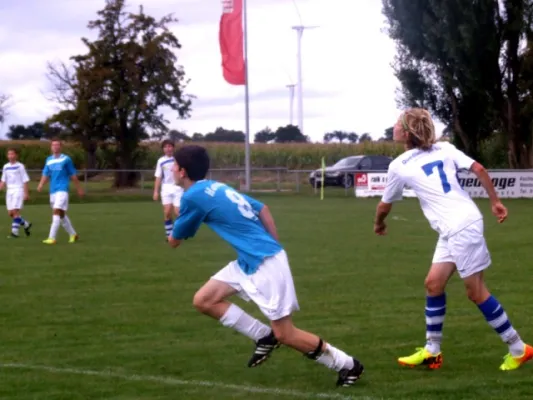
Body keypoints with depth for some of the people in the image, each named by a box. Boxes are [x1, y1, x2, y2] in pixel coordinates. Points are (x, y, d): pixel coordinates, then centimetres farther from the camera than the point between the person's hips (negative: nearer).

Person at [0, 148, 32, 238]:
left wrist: (26, 193, -8)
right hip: (9, 191, 6)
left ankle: (14, 232, -13)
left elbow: (25, 181, -4)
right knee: (10, 213, 4)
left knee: (15, 211, -15)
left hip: (18, 190, -6)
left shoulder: (20, 166, -3)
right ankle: (26, 224, 24)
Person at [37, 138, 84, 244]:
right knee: (61, 214, 12)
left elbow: (73, 175, 4)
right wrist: (41, 184, -10)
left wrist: (79, 189, 8)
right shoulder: (49, 160, 11)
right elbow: (45, 174, 9)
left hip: (62, 189, -6)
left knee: (57, 212, -17)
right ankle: (73, 234, 27)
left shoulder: (66, 159, -1)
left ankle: (52, 238, -21)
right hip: (53, 190, 6)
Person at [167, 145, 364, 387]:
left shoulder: (192, 196, -12)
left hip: (264, 264, -9)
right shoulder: (217, 187, 14)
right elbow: (262, 209, 19)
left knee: (285, 335, -2)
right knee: (203, 301, 6)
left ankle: (347, 365, 12)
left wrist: (176, 228, 24)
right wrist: (274, 249, 22)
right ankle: (264, 337, 12)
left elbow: (174, 241, 1)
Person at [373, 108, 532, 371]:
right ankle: (432, 351, 17)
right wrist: (495, 201, 7)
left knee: (476, 292, 0)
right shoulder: (444, 149, 11)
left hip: (463, 226, -8)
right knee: (433, 284, 11)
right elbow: (478, 169, 1)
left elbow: (385, 205, 15)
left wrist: (379, 224, 35)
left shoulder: (399, 167, -1)